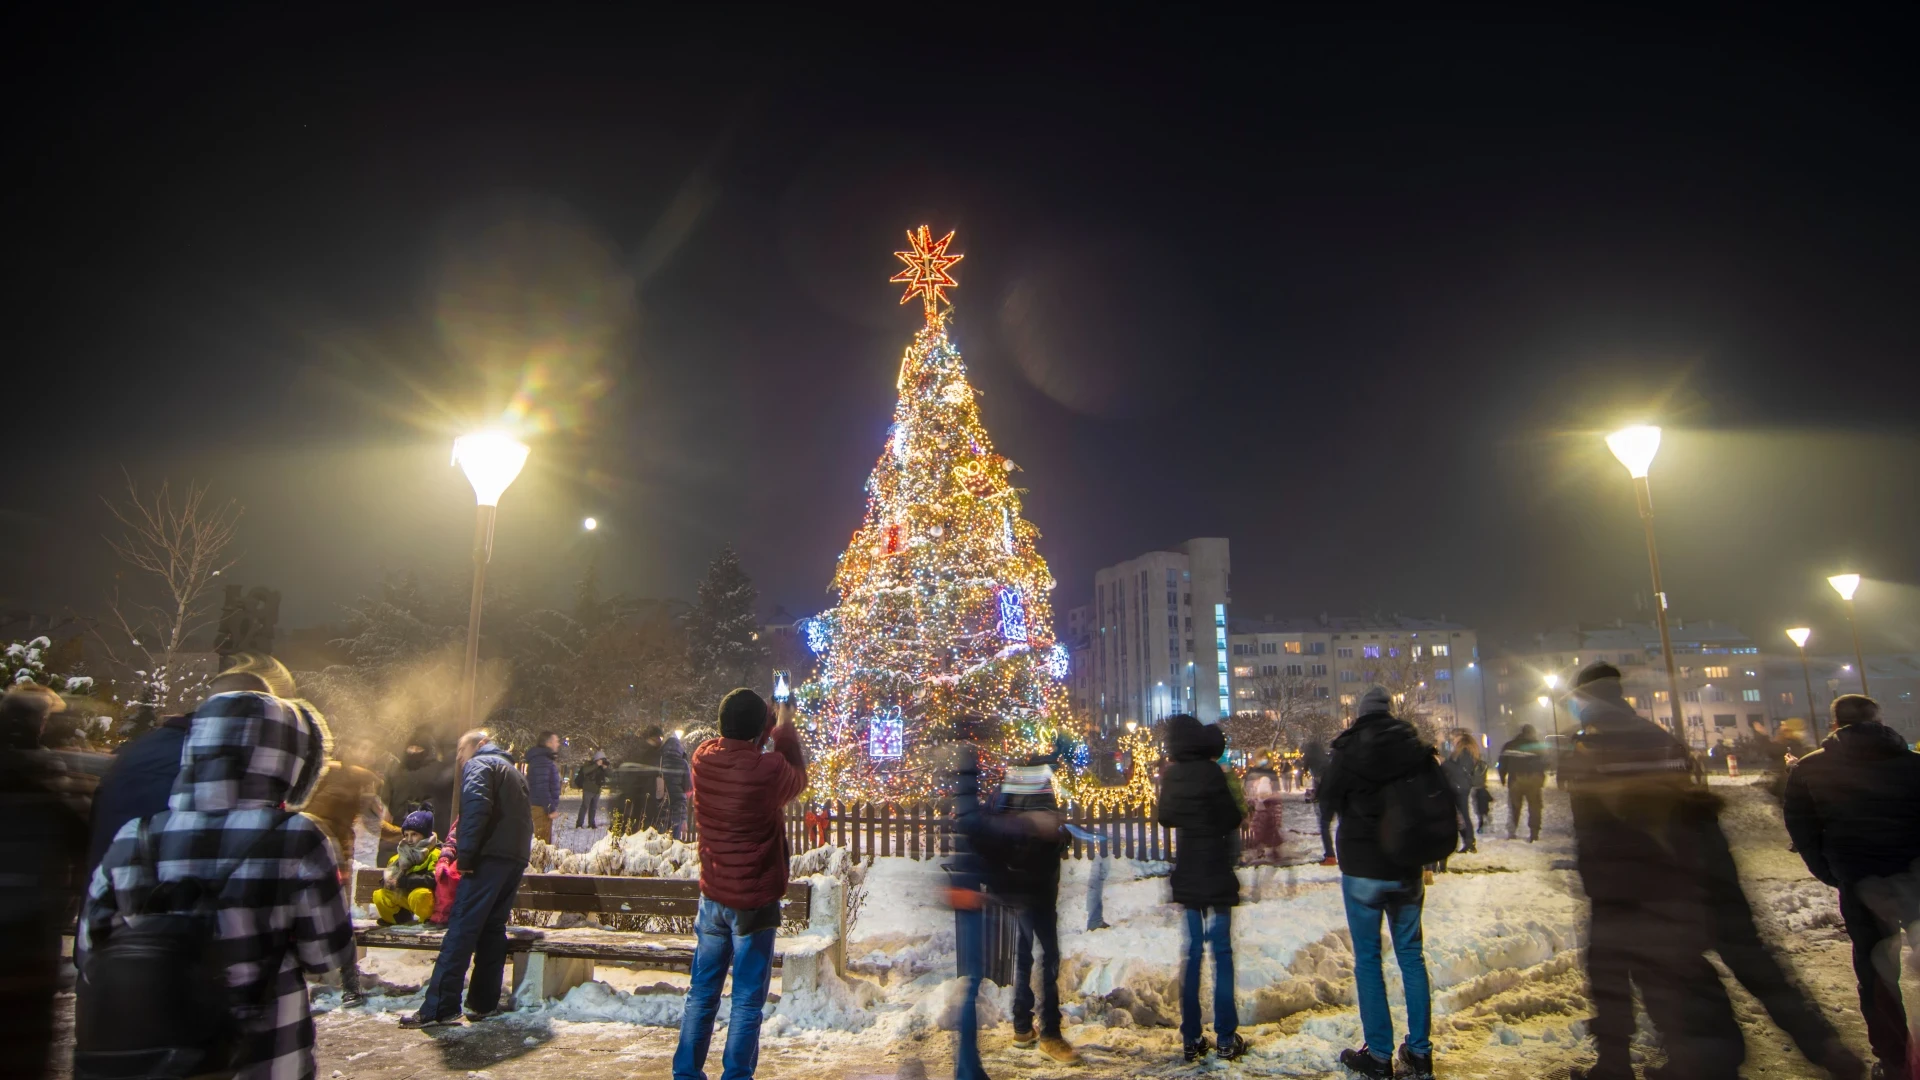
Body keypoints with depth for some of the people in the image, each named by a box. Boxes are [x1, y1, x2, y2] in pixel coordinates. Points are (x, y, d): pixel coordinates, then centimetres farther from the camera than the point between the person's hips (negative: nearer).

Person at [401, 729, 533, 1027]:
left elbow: (477, 807, -17)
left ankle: (439, 1009, -9)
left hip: (490, 857, -8)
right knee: (493, 929, 12)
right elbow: (526, 819, 25)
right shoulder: (512, 771, 29)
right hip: (516, 859, 8)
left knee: (461, 930, -8)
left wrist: (465, 855, -17)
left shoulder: (478, 765, 2)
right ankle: (484, 1002, 14)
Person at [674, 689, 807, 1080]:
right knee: (747, 1001, 6)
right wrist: (785, 728, 12)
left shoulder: (703, 757, -6)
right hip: (754, 900, -5)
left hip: (712, 896, 5)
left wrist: (767, 727, 16)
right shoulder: (769, 769, -21)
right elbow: (799, 779, 3)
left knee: (702, 992, 17)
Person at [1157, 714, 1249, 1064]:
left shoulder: (1170, 776, 0)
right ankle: (1226, 1038, 7)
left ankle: (1191, 1038, 14)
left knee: (1192, 951, 11)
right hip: (1215, 875, -5)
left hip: (1186, 875, 5)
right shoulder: (1211, 774, -16)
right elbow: (1233, 820, -10)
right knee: (1221, 952, 4)